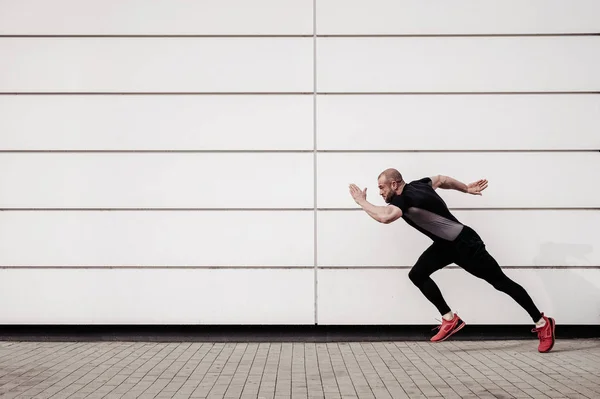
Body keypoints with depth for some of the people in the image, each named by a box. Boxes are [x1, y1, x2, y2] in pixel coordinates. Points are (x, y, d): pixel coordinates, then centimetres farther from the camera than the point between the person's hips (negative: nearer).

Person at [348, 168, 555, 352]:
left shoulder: (404, 199, -26)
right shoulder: (416, 185, 4)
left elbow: (385, 217, -46)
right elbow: (441, 179, 22)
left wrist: (362, 202, -30)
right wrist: (467, 188, 31)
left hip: (465, 244, -10)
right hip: (446, 244, 10)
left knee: (500, 282, 0)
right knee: (417, 275, -2)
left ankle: (542, 323, 13)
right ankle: (450, 319, 4)